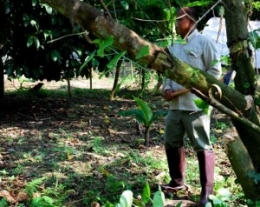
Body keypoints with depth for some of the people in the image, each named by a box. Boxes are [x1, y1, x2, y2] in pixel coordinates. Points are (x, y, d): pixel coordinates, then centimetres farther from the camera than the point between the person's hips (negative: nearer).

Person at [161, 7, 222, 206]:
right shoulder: (174, 46, 17)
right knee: (172, 143, 14)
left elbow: (215, 70, -8)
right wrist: (166, 88, 2)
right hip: (175, 105, 8)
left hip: (196, 105, -8)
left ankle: (207, 190, 6)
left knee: (202, 147, -2)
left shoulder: (204, 42, -5)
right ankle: (177, 181, 30)